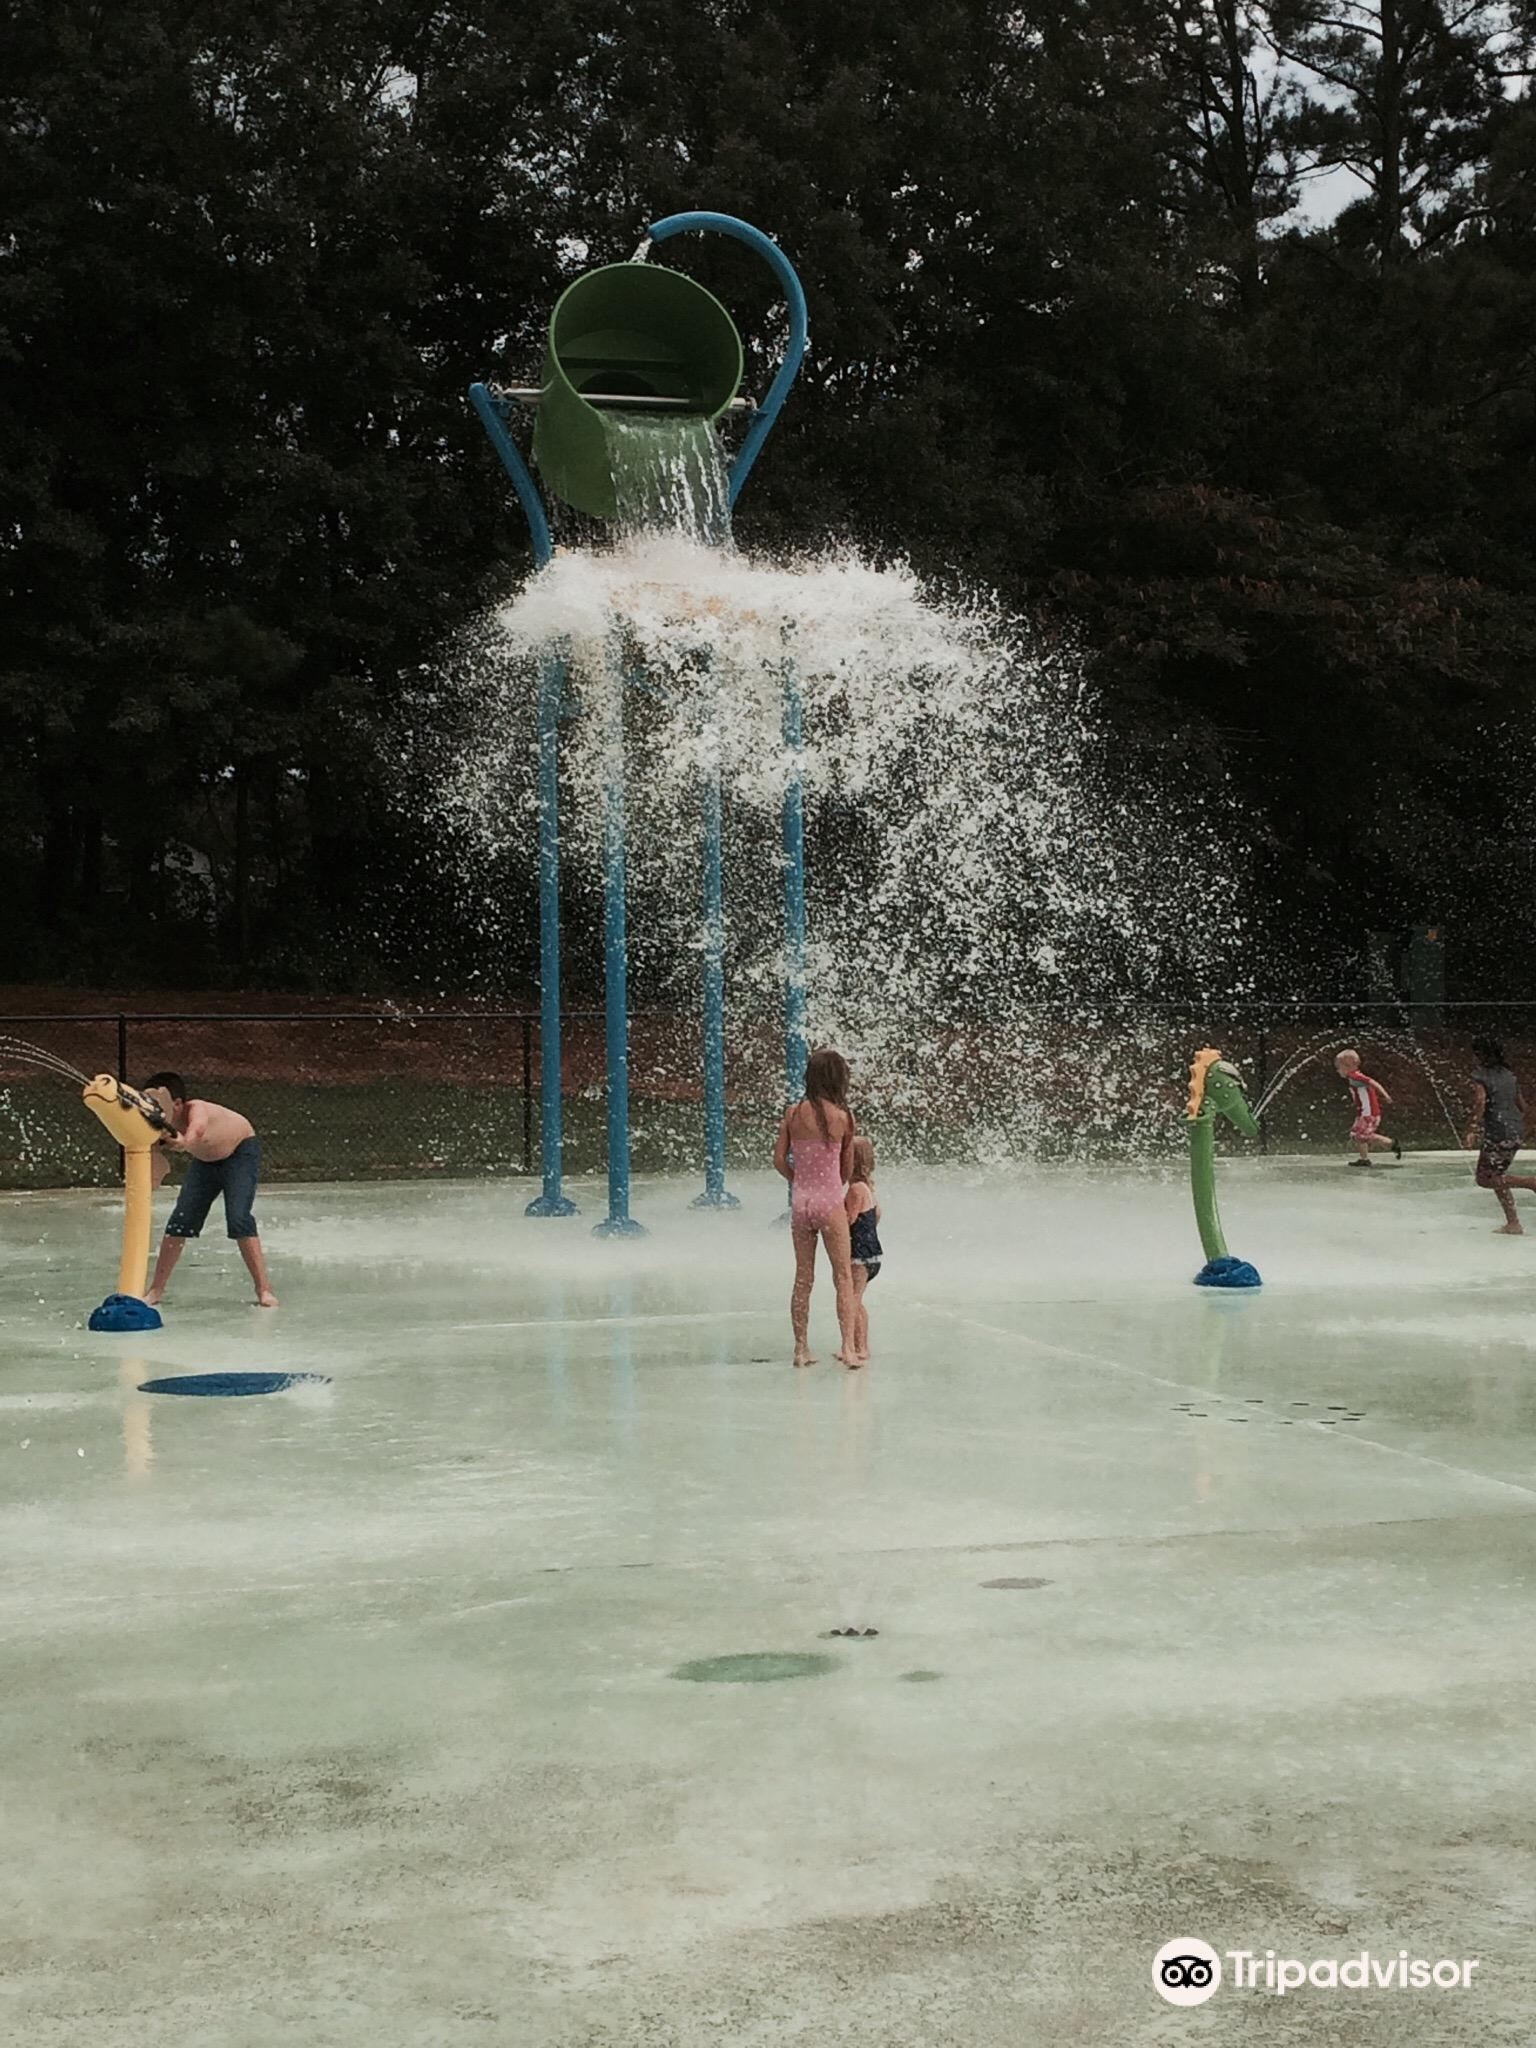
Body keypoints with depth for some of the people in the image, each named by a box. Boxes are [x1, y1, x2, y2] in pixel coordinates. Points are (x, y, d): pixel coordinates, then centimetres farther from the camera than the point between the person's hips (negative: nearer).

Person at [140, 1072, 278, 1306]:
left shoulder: (196, 1110, -41)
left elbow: (195, 1131, -65)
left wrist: (184, 1142, -88)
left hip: (241, 1150, -6)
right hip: (205, 1160, 6)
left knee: (239, 1219, -20)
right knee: (180, 1221, 0)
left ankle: (264, 1290, -16)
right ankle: (156, 1291, 12)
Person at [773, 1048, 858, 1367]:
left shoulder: (793, 1113, -1)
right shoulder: (842, 1116, -7)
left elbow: (780, 1160, 2)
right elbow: (847, 1168, 2)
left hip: (800, 1201, 3)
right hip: (830, 1201, -3)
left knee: (803, 1279, 11)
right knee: (843, 1277, 4)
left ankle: (801, 1349, 15)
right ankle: (848, 1347, -3)